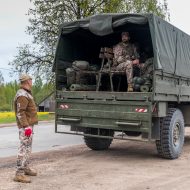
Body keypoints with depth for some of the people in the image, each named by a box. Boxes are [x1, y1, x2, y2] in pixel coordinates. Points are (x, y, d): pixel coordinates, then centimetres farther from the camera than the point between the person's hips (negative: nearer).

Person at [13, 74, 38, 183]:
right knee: (24, 148, -10)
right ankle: (19, 174, -8)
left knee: (28, 148, 16)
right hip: (26, 126, -10)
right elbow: (20, 112, -22)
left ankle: (26, 168, 27)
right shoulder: (22, 95, -16)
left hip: (29, 125, 10)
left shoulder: (26, 93, 17)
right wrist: (26, 126, -27)